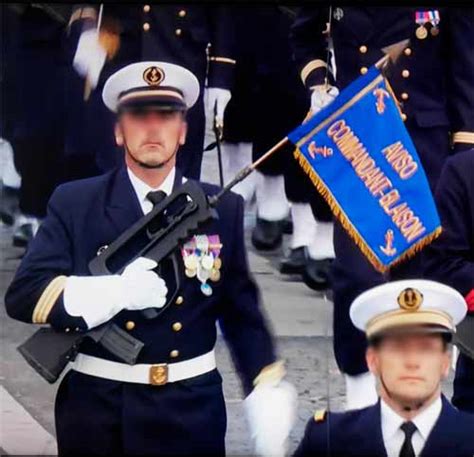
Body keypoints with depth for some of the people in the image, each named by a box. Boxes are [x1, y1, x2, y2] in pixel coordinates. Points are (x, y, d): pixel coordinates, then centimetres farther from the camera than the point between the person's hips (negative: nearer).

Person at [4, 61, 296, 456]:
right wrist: (114, 292, -22)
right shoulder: (73, 204, -1)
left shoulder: (223, 210, 4)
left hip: (192, 411, 1)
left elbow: (242, 312, 8)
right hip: (97, 410, -1)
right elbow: (23, 295, -10)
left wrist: (268, 399, -2)